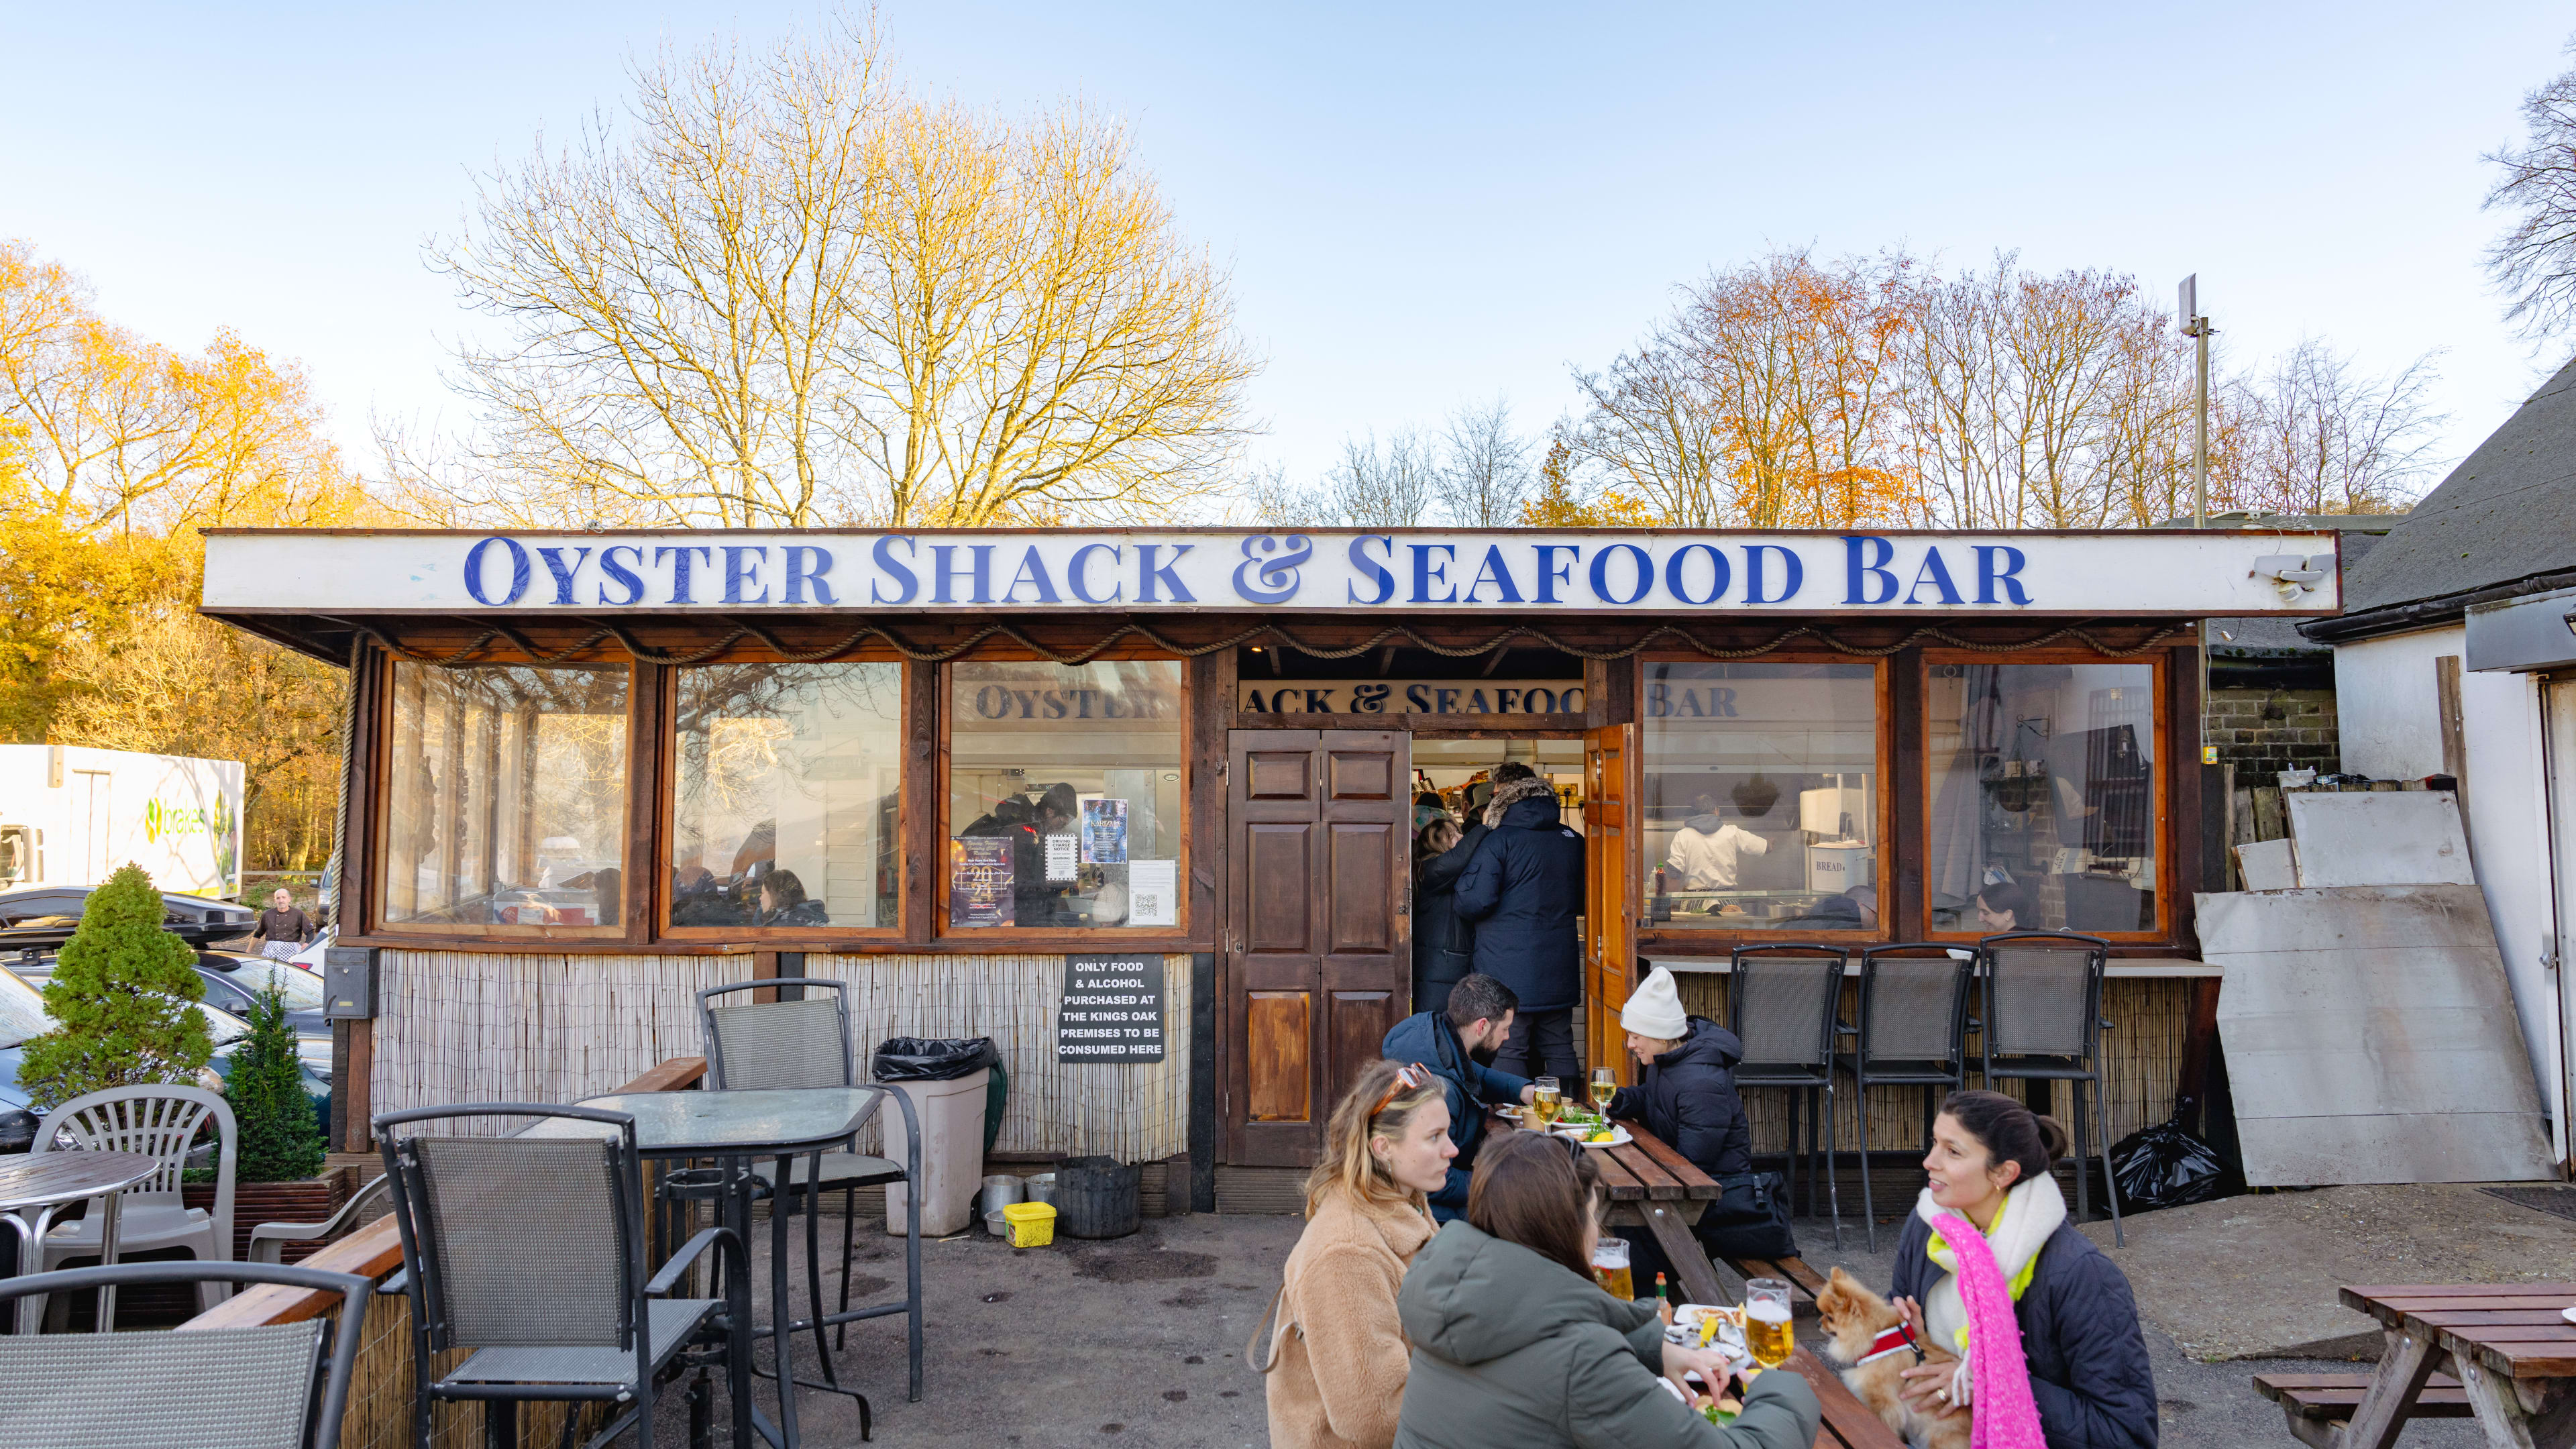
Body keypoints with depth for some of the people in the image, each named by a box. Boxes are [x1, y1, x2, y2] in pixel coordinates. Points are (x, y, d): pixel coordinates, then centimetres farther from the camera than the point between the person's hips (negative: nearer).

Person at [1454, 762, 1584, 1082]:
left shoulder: (1499, 841, -11)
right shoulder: (1572, 840, 8)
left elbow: (1473, 903, -16)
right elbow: (1583, 901, 16)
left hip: (1508, 976, -6)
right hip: (1559, 972, 6)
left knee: (1509, 1055, -1)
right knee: (1560, 1052, 13)